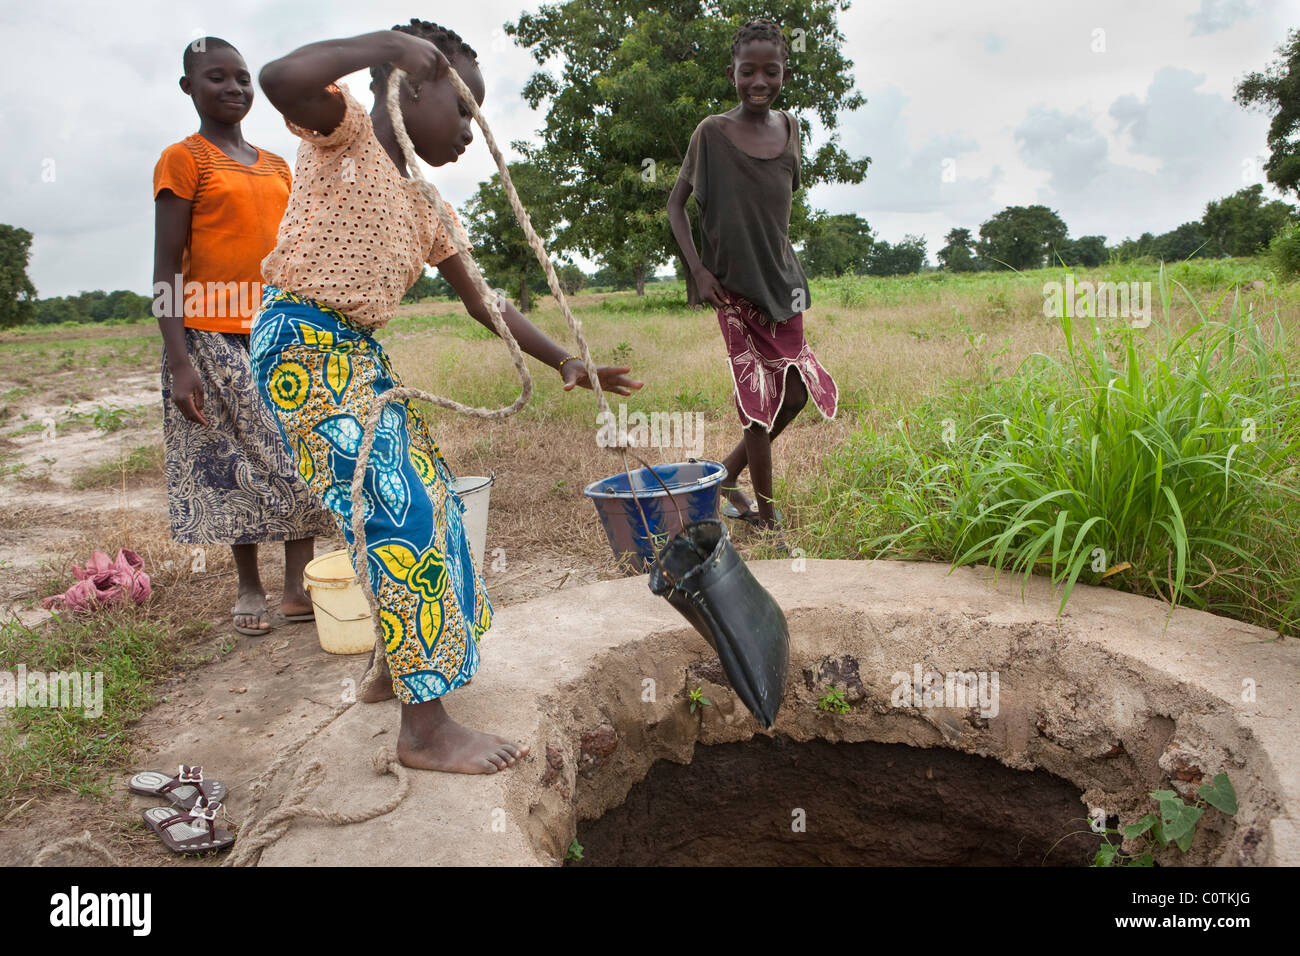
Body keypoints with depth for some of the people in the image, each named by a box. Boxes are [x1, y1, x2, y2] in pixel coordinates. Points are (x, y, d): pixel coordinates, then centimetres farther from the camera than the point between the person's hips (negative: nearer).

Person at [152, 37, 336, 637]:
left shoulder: (275, 167, 14)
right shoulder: (183, 159, -2)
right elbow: (166, 268, -8)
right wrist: (179, 362, -16)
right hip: (215, 338, -5)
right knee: (235, 464, 1)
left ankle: (299, 587, 8)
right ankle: (249, 589, 15)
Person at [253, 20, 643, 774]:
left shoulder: (424, 207, 15)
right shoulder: (344, 129, -6)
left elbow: (483, 301, 16)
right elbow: (280, 79, -30)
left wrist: (564, 361, 7)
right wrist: (390, 43, -18)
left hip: (361, 354, 9)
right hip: (302, 344, -9)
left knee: (426, 499, 12)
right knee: (400, 513, -14)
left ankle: (396, 668, 29)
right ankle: (426, 730, -7)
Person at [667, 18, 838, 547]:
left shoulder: (789, 128, 6)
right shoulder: (712, 132, -8)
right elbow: (676, 203, -2)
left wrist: (788, 270, 11)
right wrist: (698, 270, -11)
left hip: (782, 282, 6)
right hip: (735, 287, -5)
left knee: (795, 392, 6)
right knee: (760, 396, -3)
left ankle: (727, 473, 25)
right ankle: (766, 517, 10)